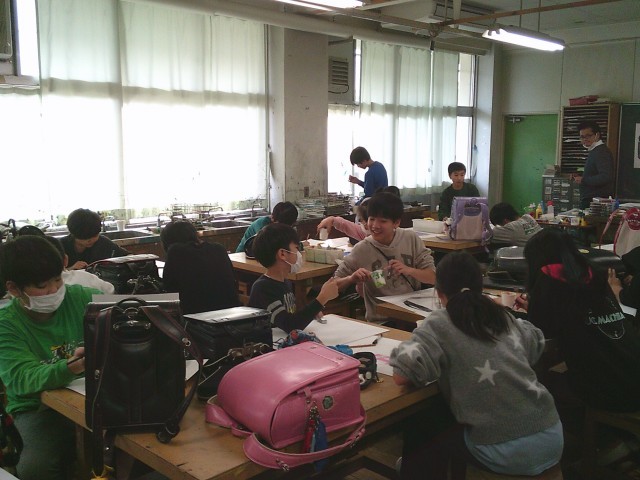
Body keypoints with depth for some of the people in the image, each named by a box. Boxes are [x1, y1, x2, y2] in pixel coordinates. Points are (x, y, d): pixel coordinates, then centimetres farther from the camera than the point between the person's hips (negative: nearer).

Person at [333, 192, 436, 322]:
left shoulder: (411, 239, 2)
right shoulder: (362, 250, -3)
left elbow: (433, 277, 3)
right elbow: (334, 285, 1)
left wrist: (409, 270, -15)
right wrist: (351, 279, -19)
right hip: (380, 321, -2)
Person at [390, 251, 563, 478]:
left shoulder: (441, 324, -8)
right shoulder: (504, 317, 9)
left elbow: (401, 375, -17)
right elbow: (537, 343, 29)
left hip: (507, 452, -6)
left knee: (421, 442, 20)